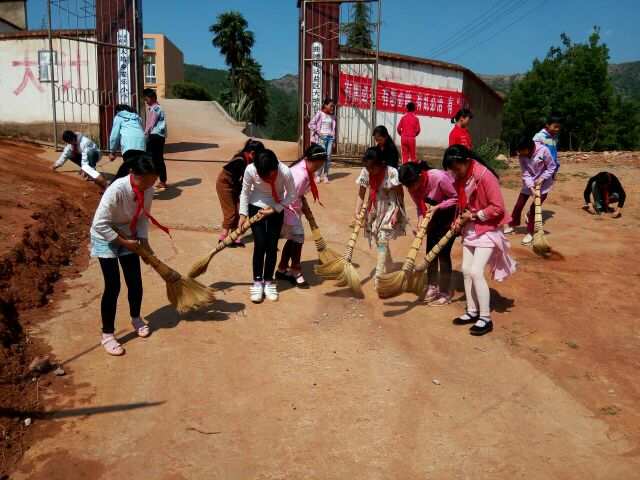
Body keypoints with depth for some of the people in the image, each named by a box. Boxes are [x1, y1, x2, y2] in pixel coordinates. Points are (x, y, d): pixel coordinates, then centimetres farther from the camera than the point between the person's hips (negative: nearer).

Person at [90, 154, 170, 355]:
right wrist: (124, 242, -23)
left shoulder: (148, 190, -15)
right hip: (105, 238, -5)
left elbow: (143, 218, -1)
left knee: (135, 282, 8)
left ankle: (136, 318, 36)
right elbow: (99, 225, -30)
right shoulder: (117, 189, -34)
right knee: (113, 286, -7)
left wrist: (144, 242, -11)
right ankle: (107, 334, 10)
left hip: (128, 237, 5)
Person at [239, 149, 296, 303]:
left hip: (277, 208, 0)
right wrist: (243, 214, -11)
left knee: (272, 246, -1)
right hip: (256, 207, 0)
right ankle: (257, 282, 6)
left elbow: (292, 195, -15)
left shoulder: (285, 172, -30)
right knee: (260, 244, -8)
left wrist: (274, 210, -20)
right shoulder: (250, 170, -27)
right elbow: (245, 192, -10)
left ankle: (268, 282, 14)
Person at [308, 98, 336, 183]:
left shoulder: (332, 116, 13)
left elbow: (333, 128, 16)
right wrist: (318, 132, -10)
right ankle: (319, 176, -1)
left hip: (330, 137, 4)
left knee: (328, 157, 0)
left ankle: (325, 176, 6)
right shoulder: (320, 114, -1)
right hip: (322, 137, -4)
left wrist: (333, 139, 9)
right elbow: (311, 124, -3)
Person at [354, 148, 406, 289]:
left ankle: (379, 275, -7)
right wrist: (357, 212, -18)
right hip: (374, 209, 5)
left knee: (382, 239, -11)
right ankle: (389, 265, 38)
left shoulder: (392, 173, -23)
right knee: (378, 239, 14)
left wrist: (396, 213, -19)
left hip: (389, 209, -5)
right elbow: (361, 194, -6)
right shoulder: (365, 172, -11)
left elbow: (400, 194, -14)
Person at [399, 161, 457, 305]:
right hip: (436, 212, 7)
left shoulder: (439, 178, -34)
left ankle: (445, 294, 2)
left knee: (443, 252, -7)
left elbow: (457, 197, -23)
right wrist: (421, 219, -20)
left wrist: (437, 207, -29)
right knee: (430, 250, 7)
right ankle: (432, 287, 23)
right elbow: (420, 205, -2)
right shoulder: (412, 185, -14)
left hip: (451, 211, -6)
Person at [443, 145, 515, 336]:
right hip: (470, 229, 8)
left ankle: (485, 318, -3)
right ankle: (472, 311, 19)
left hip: (488, 229, -8)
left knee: (476, 271, -13)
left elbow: (498, 208, -22)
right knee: (466, 270, 6)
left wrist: (473, 216, -17)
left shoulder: (485, 176, -22)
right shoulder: (461, 179, 1)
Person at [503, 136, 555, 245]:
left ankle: (530, 233, 5)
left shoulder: (543, 150, -23)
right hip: (528, 184, 4)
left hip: (543, 184, -4)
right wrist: (532, 189, -26)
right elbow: (525, 174, -16)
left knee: (534, 207, -8)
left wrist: (542, 179, -23)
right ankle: (511, 225, 31)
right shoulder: (521, 155, -14)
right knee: (518, 205, 8)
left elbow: (552, 167, -12)